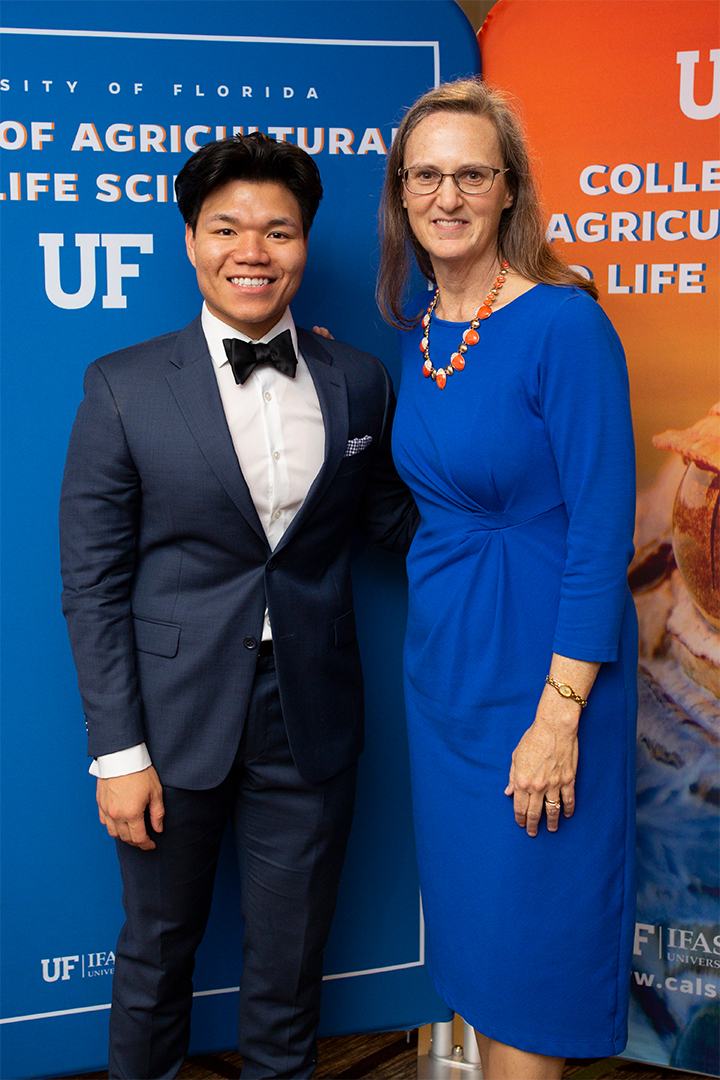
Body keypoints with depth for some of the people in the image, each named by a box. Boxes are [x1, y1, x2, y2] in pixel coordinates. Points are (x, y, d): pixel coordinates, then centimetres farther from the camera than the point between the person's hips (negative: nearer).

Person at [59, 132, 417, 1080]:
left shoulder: (359, 383, 1)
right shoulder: (125, 388, -7)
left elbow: (391, 518, 11)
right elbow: (92, 582, -6)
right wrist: (119, 750, -9)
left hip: (310, 720, 2)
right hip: (177, 717, -1)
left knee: (290, 959, 15)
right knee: (159, 945, 18)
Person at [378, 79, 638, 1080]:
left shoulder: (564, 323, -18)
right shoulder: (418, 328, 5)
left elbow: (602, 528, -19)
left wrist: (559, 715, -21)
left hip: (540, 656, -7)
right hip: (442, 650, 7)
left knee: (526, 931, 6)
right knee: (467, 909, 20)